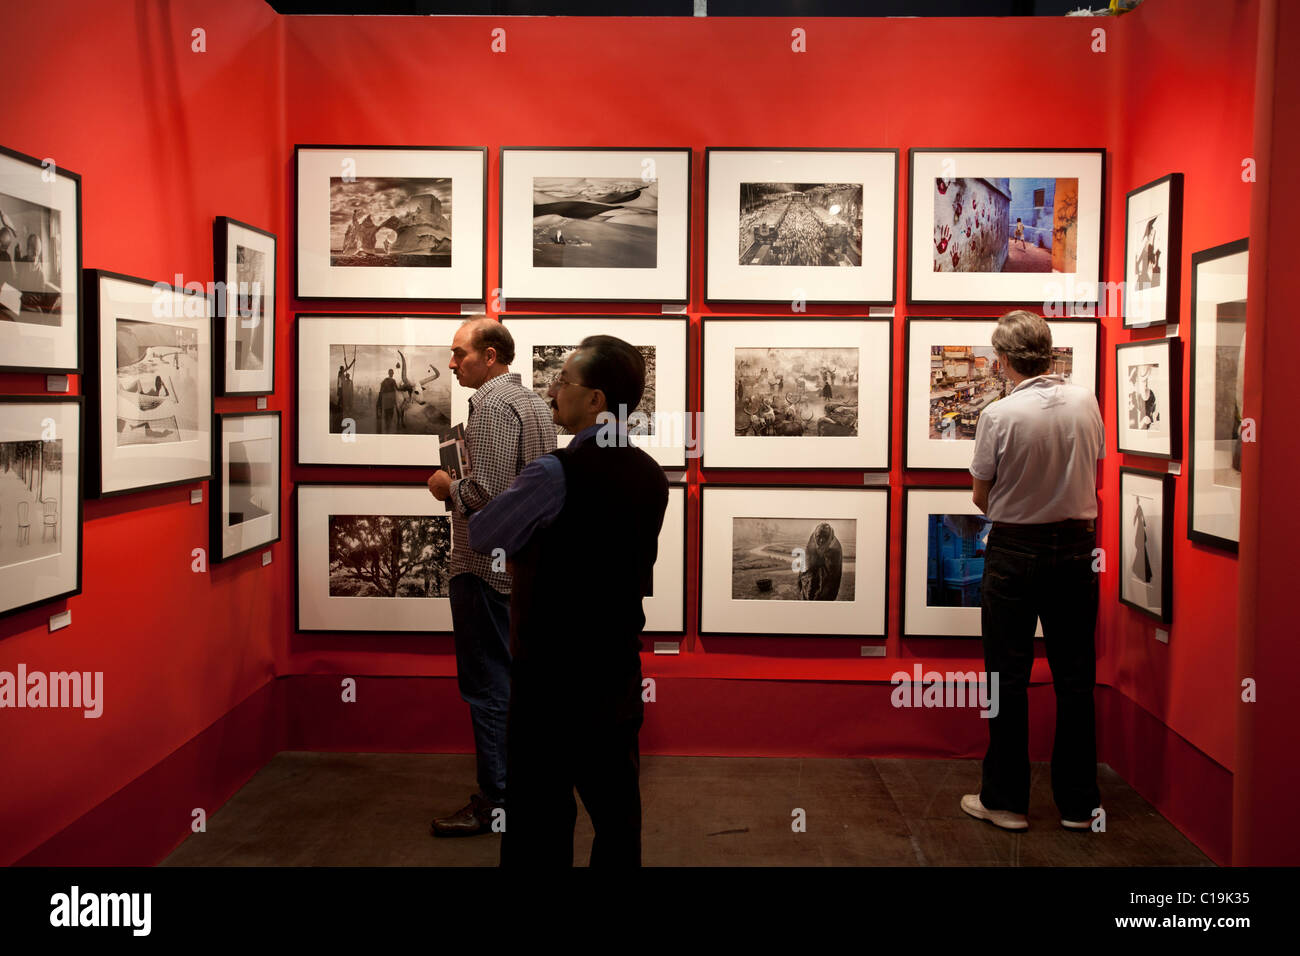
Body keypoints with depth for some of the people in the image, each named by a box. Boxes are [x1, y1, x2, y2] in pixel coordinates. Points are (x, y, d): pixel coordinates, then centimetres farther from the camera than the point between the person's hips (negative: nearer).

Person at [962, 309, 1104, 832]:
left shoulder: (999, 415, -16)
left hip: (1015, 551, -4)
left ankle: (1005, 799, 14)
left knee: (1009, 677, 6)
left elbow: (981, 497, -6)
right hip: (1078, 546, 4)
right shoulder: (1086, 402, -2)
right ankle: (1078, 803, 20)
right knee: (1075, 677, 11)